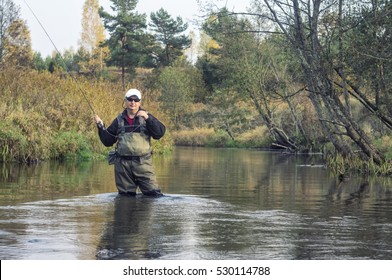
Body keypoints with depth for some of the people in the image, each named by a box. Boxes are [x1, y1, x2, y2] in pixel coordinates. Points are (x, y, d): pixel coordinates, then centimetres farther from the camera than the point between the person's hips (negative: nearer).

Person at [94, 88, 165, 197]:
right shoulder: (119, 120, 14)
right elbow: (107, 141, 15)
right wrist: (101, 127, 2)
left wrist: (148, 118, -19)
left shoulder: (146, 117, 8)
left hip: (143, 163, -2)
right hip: (122, 164, 2)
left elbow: (160, 133, -7)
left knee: (153, 193, -11)